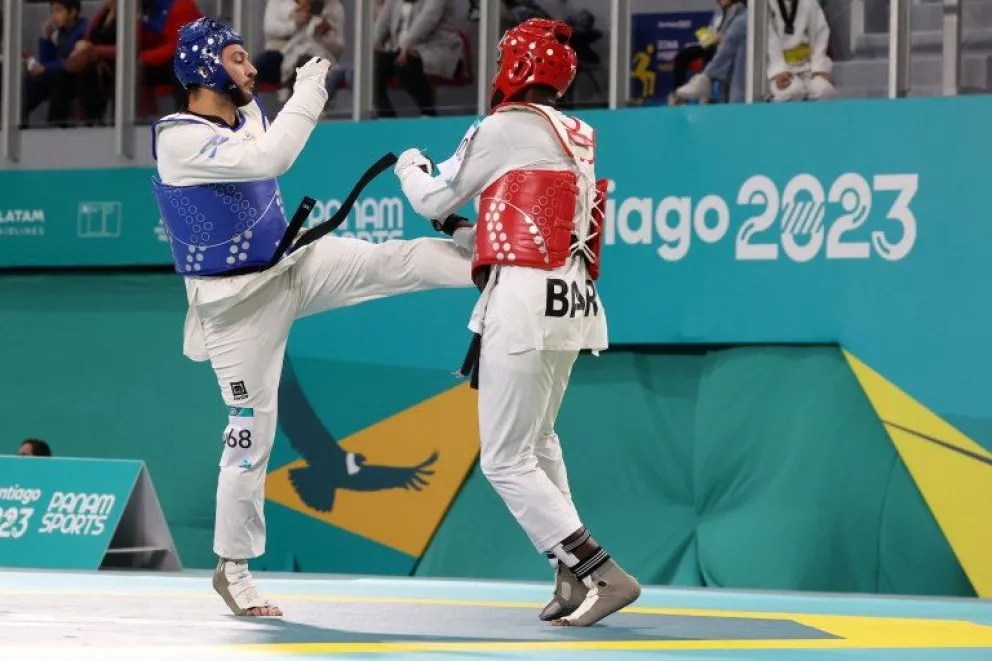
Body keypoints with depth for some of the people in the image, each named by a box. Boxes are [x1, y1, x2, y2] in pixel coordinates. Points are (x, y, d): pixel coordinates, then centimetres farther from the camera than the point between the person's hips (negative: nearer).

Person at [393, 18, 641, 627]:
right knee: (538, 440, 25)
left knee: (506, 460, -6)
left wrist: (411, 166, 26)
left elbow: (435, 199, 5)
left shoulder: (506, 128, -5)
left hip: (525, 301, -9)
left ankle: (601, 574, -15)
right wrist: (467, 231, 29)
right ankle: (574, 578, 21)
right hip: (573, 302, 9)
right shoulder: (579, 139, 17)